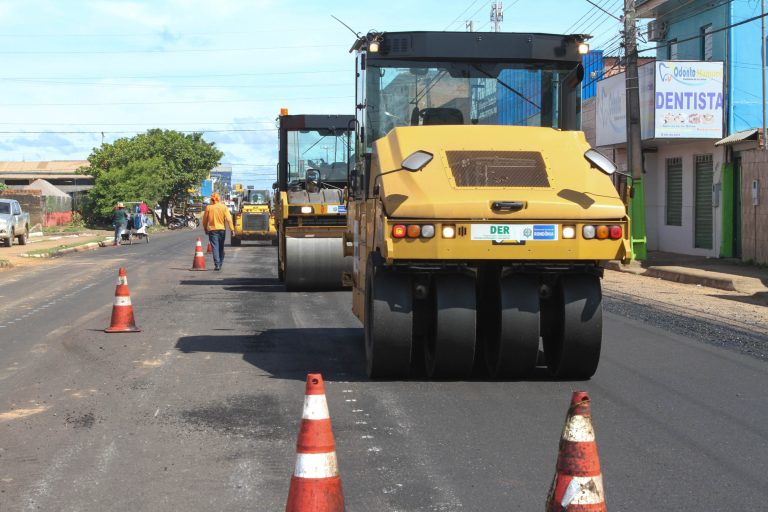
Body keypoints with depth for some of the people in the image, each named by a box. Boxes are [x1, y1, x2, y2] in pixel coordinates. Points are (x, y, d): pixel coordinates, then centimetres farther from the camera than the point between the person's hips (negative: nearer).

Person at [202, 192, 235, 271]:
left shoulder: (208, 208, -3)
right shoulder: (223, 207, -2)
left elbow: (205, 220, 3)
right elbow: (229, 219, -8)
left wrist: (205, 229, 17)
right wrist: (232, 229, -6)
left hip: (212, 230, -2)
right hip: (222, 229, 2)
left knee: (215, 247, -5)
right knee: (221, 248, 16)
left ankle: (217, 264, -16)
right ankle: (220, 263, 25)